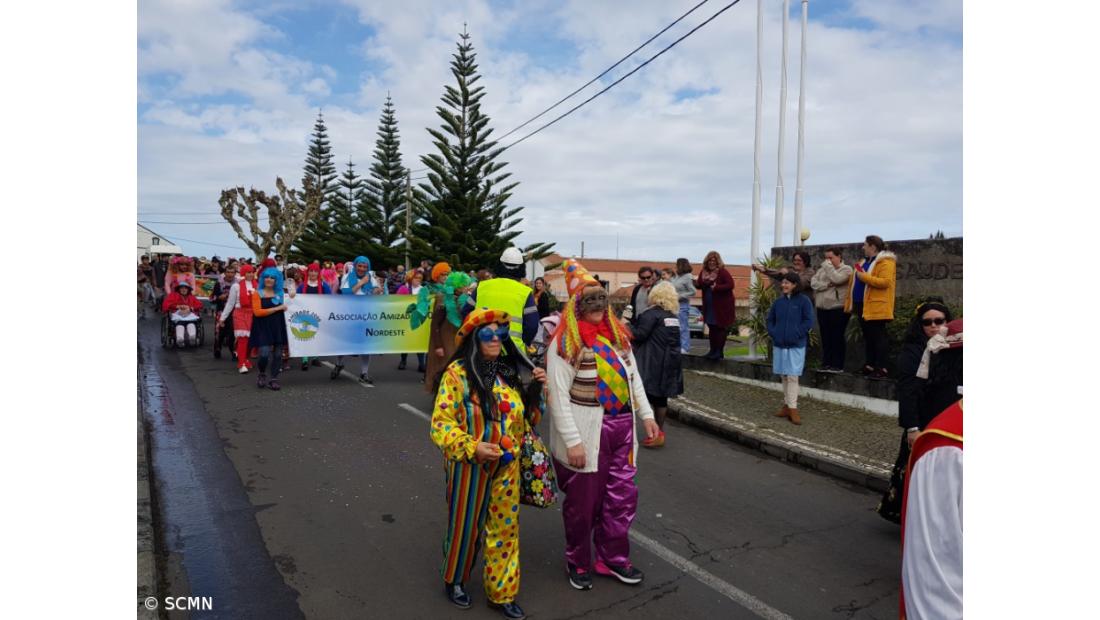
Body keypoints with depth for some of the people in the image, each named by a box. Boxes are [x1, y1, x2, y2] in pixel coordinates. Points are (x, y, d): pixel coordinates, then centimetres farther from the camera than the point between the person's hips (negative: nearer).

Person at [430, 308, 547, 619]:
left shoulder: (508, 371, 4)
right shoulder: (457, 373, -14)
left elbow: (526, 416, 12)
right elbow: (441, 424, -15)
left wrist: (535, 389, -4)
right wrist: (472, 447, -26)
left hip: (507, 466, 5)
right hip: (469, 465, -4)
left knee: (506, 529, 12)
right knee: (465, 526, 14)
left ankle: (502, 592, 30)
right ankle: (454, 580, 40)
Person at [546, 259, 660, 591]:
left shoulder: (616, 333, 8)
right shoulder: (565, 343, -14)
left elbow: (633, 377, 16)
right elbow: (558, 397, -16)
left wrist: (646, 414, 11)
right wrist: (572, 441, -19)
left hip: (622, 428, 6)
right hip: (588, 435, -6)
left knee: (622, 497, 13)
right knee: (583, 502, 8)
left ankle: (613, 558, 32)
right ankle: (578, 562, 30)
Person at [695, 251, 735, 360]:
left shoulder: (722, 272, -12)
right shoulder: (704, 272, 6)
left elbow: (730, 285, -19)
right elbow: (699, 285, 13)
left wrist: (716, 287, -27)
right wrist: (697, 283, -9)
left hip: (722, 305, -6)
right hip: (709, 306, 6)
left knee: (721, 328, -2)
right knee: (712, 328, 13)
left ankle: (719, 352, 3)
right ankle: (713, 350, 23)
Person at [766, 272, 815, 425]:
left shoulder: (804, 301, -5)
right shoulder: (778, 302, 8)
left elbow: (808, 321, -9)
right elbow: (770, 319, 15)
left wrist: (795, 334, -15)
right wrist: (773, 333, 0)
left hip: (796, 345, -5)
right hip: (779, 344, 5)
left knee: (792, 377, -7)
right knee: (784, 376, 11)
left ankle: (792, 408, -4)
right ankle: (787, 405, 21)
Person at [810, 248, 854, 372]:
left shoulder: (846, 269, 0)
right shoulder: (822, 269, 16)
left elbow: (837, 279, -19)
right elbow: (813, 283, 3)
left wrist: (828, 266, -8)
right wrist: (827, 284, -12)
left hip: (838, 308, -5)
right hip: (822, 308, 6)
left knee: (837, 338, -3)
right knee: (825, 338, 8)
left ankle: (837, 365, 2)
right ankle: (826, 363, 14)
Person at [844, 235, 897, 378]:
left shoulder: (885, 262, -11)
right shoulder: (866, 261, 18)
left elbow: (885, 282, -24)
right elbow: (857, 283, 21)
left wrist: (864, 277, -21)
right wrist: (851, 303, 17)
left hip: (876, 307, -9)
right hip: (862, 306, 9)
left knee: (878, 337, -5)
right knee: (868, 337, 13)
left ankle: (881, 368, -1)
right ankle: (869, 365, 20)